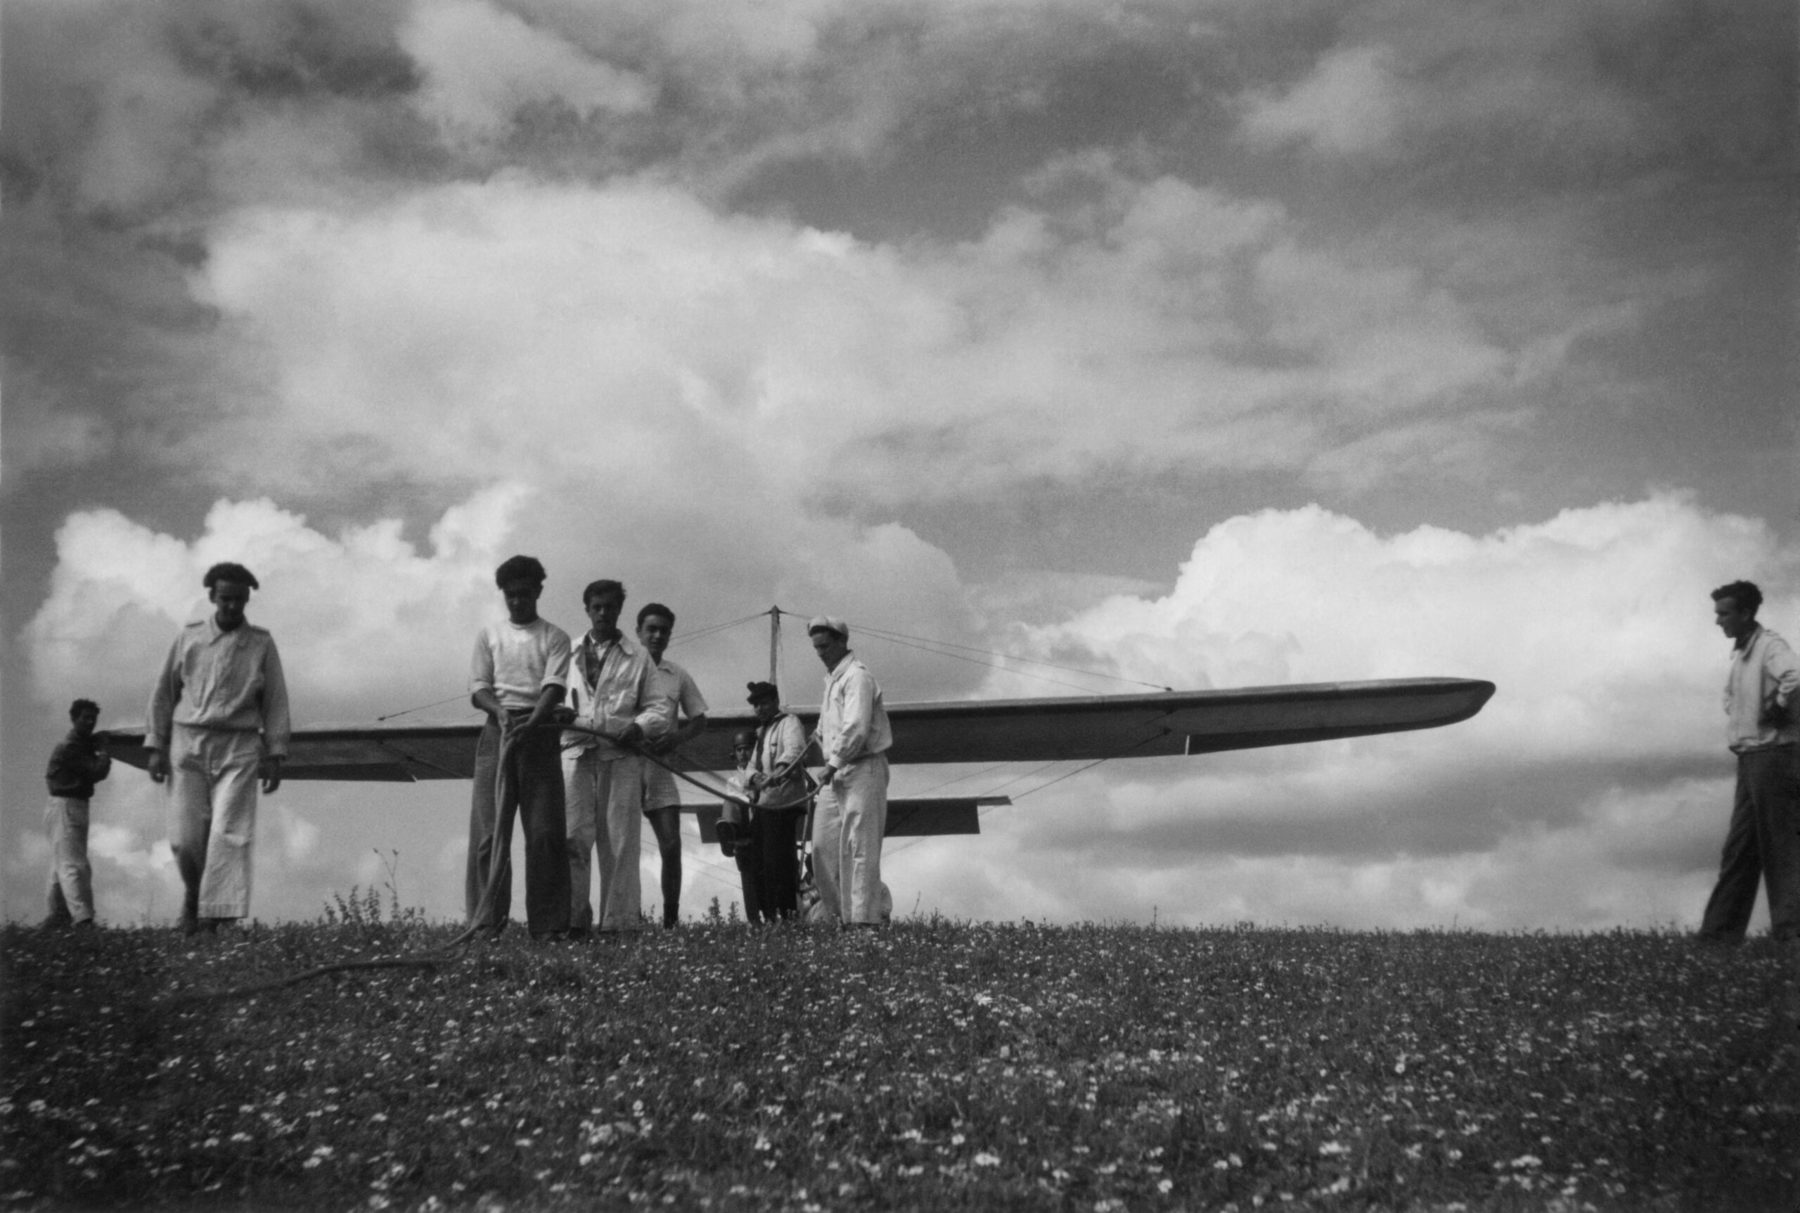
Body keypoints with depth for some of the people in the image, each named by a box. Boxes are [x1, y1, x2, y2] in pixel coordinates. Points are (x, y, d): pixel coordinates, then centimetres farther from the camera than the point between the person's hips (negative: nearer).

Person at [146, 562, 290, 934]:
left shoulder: (262, 644, 5)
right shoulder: (189, 638, 6)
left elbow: (275, 701, 5)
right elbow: (164, 693, 10)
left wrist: (275, 755, -2)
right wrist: (155, 747, 4)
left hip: (238, 749, -1)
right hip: (188, 742, 1)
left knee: (228, 835, -11)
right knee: (185, 837, -1)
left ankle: (214, 916, -11)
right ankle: (193, 892, 28)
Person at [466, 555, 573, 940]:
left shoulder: (554, 637, 9)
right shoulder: (489, 635, 15)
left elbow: (554, 686, -6)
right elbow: (478, 687, 7)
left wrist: (532, 720, -24)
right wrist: (499, 710, -15)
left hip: (538, 731, -1)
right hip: (497, 731, 2)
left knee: (545, 831, -6)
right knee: (488, 828, -4)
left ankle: (547, 924, -3)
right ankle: (486, 922, -1)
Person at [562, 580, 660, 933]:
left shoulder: (638, 658, 14)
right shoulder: (569, 653, 18)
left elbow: (654, 706, 12)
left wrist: (640, 726, -8)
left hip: (621, 754, -1)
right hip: (576, 749, 1)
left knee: (619, 841, -2)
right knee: (572, 835, -9)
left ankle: (618, 920, 1)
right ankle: (573, 916, -3)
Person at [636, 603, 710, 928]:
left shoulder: (678, 676, 13)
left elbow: (699, 720, 17)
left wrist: (676, 736, -4)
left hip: (660, 765, 2)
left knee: (671, 845, -4)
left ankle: (671, 919, 2)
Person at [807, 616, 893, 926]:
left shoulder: (857, 676, -11)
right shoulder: (832, 678, 19)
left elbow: (856, 728, -21)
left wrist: (834, 763, -15)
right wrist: (830, 762, 7)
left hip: (862, 769, -9)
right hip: (836, 772, 9)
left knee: (858, 846, -9)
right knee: (824, 845, 7)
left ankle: (864, 917, -8)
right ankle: (834, 912, 14)